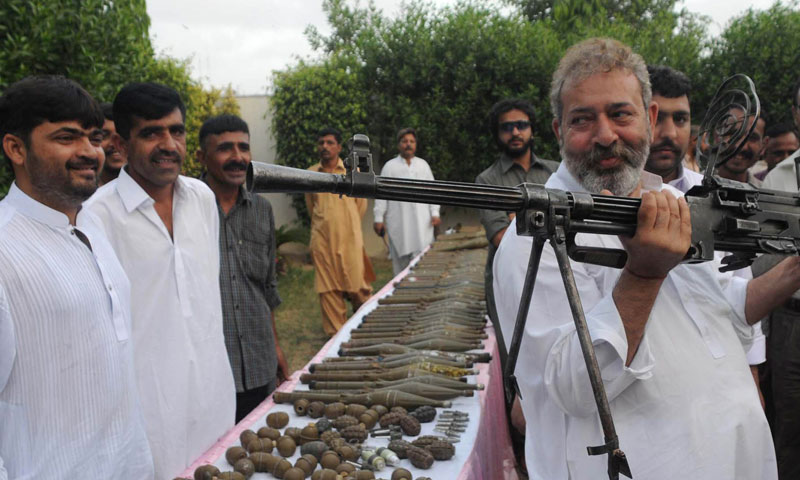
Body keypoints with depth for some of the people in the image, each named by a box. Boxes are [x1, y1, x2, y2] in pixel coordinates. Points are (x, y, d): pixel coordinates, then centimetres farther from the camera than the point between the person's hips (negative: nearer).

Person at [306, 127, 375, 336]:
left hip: (350, 239, -2)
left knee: (357, 286, -3)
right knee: (328, 289, 3)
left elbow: (361, 205, 11)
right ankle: (336, 332, 13)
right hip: (322, 240, 2)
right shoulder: (310, 174, 7)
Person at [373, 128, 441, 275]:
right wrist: (378, 218, -1)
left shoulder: (423, 165, 15)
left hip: (422, 223, 2)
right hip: (398, 223, -1)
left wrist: (435, 213, 7)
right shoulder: (390, 166, 7)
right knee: (400, 258, 0)